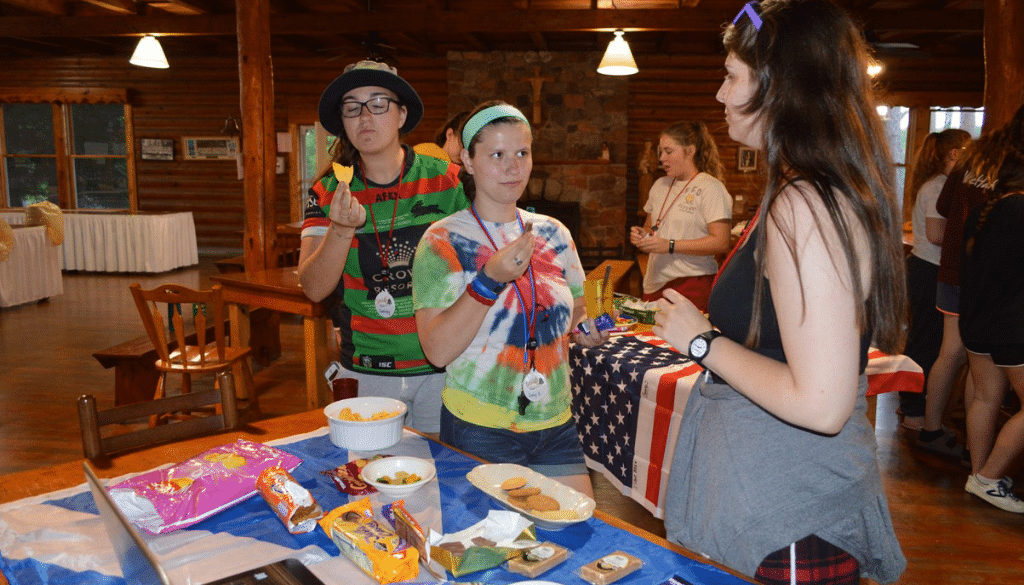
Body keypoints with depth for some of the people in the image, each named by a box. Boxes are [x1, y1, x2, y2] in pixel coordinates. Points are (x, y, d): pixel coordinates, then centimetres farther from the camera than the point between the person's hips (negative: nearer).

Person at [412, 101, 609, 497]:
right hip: (480, 432, -5)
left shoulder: (553, 233, 6)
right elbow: (438, 351, -17)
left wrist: (586, 329, -3)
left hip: (555, 424, 5)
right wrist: (490, 281, -26)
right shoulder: (443, 241, -9)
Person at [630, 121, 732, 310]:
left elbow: (721, 243, -15)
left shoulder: (710, 187, -6)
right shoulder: (659, 185, 15)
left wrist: (669, 245, -19)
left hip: (692, 284, -6)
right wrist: (641, 234, 3)